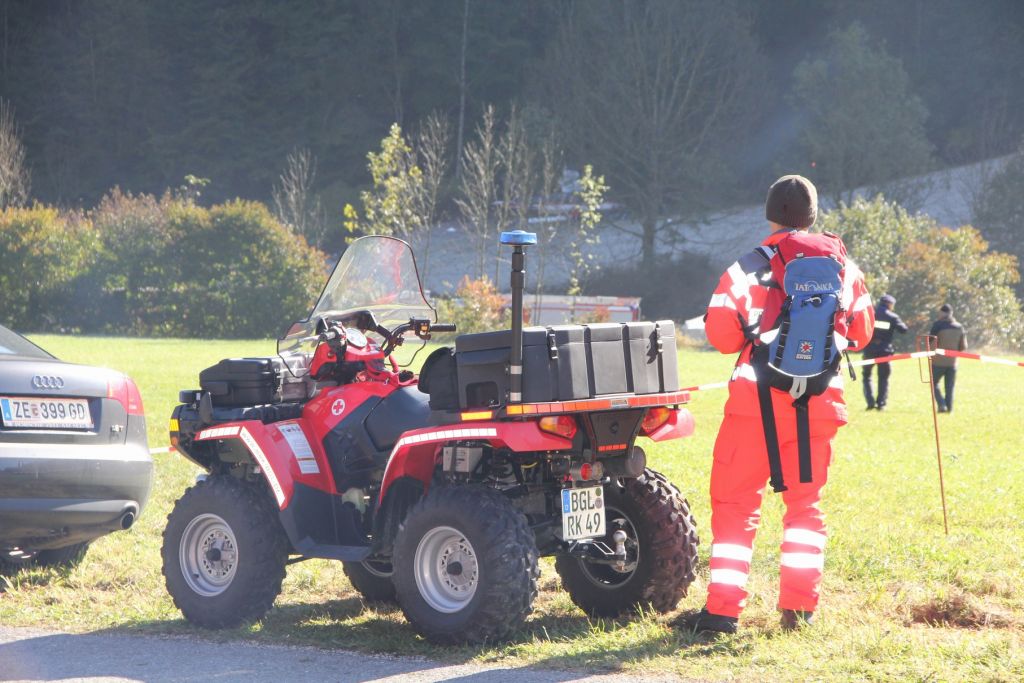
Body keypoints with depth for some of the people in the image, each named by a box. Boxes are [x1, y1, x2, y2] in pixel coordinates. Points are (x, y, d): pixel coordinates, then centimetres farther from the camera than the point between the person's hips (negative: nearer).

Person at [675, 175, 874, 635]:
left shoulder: (746, 269, -5)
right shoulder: (844, 270, 6)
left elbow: (720, 334, -6)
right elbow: (861, 332, 14)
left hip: (757, 398, -3)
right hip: (819, 401, 3)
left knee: (735, 502, 2)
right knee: (805, 501, 15)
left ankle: (723, 609, -3)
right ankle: (799, 607, 10)